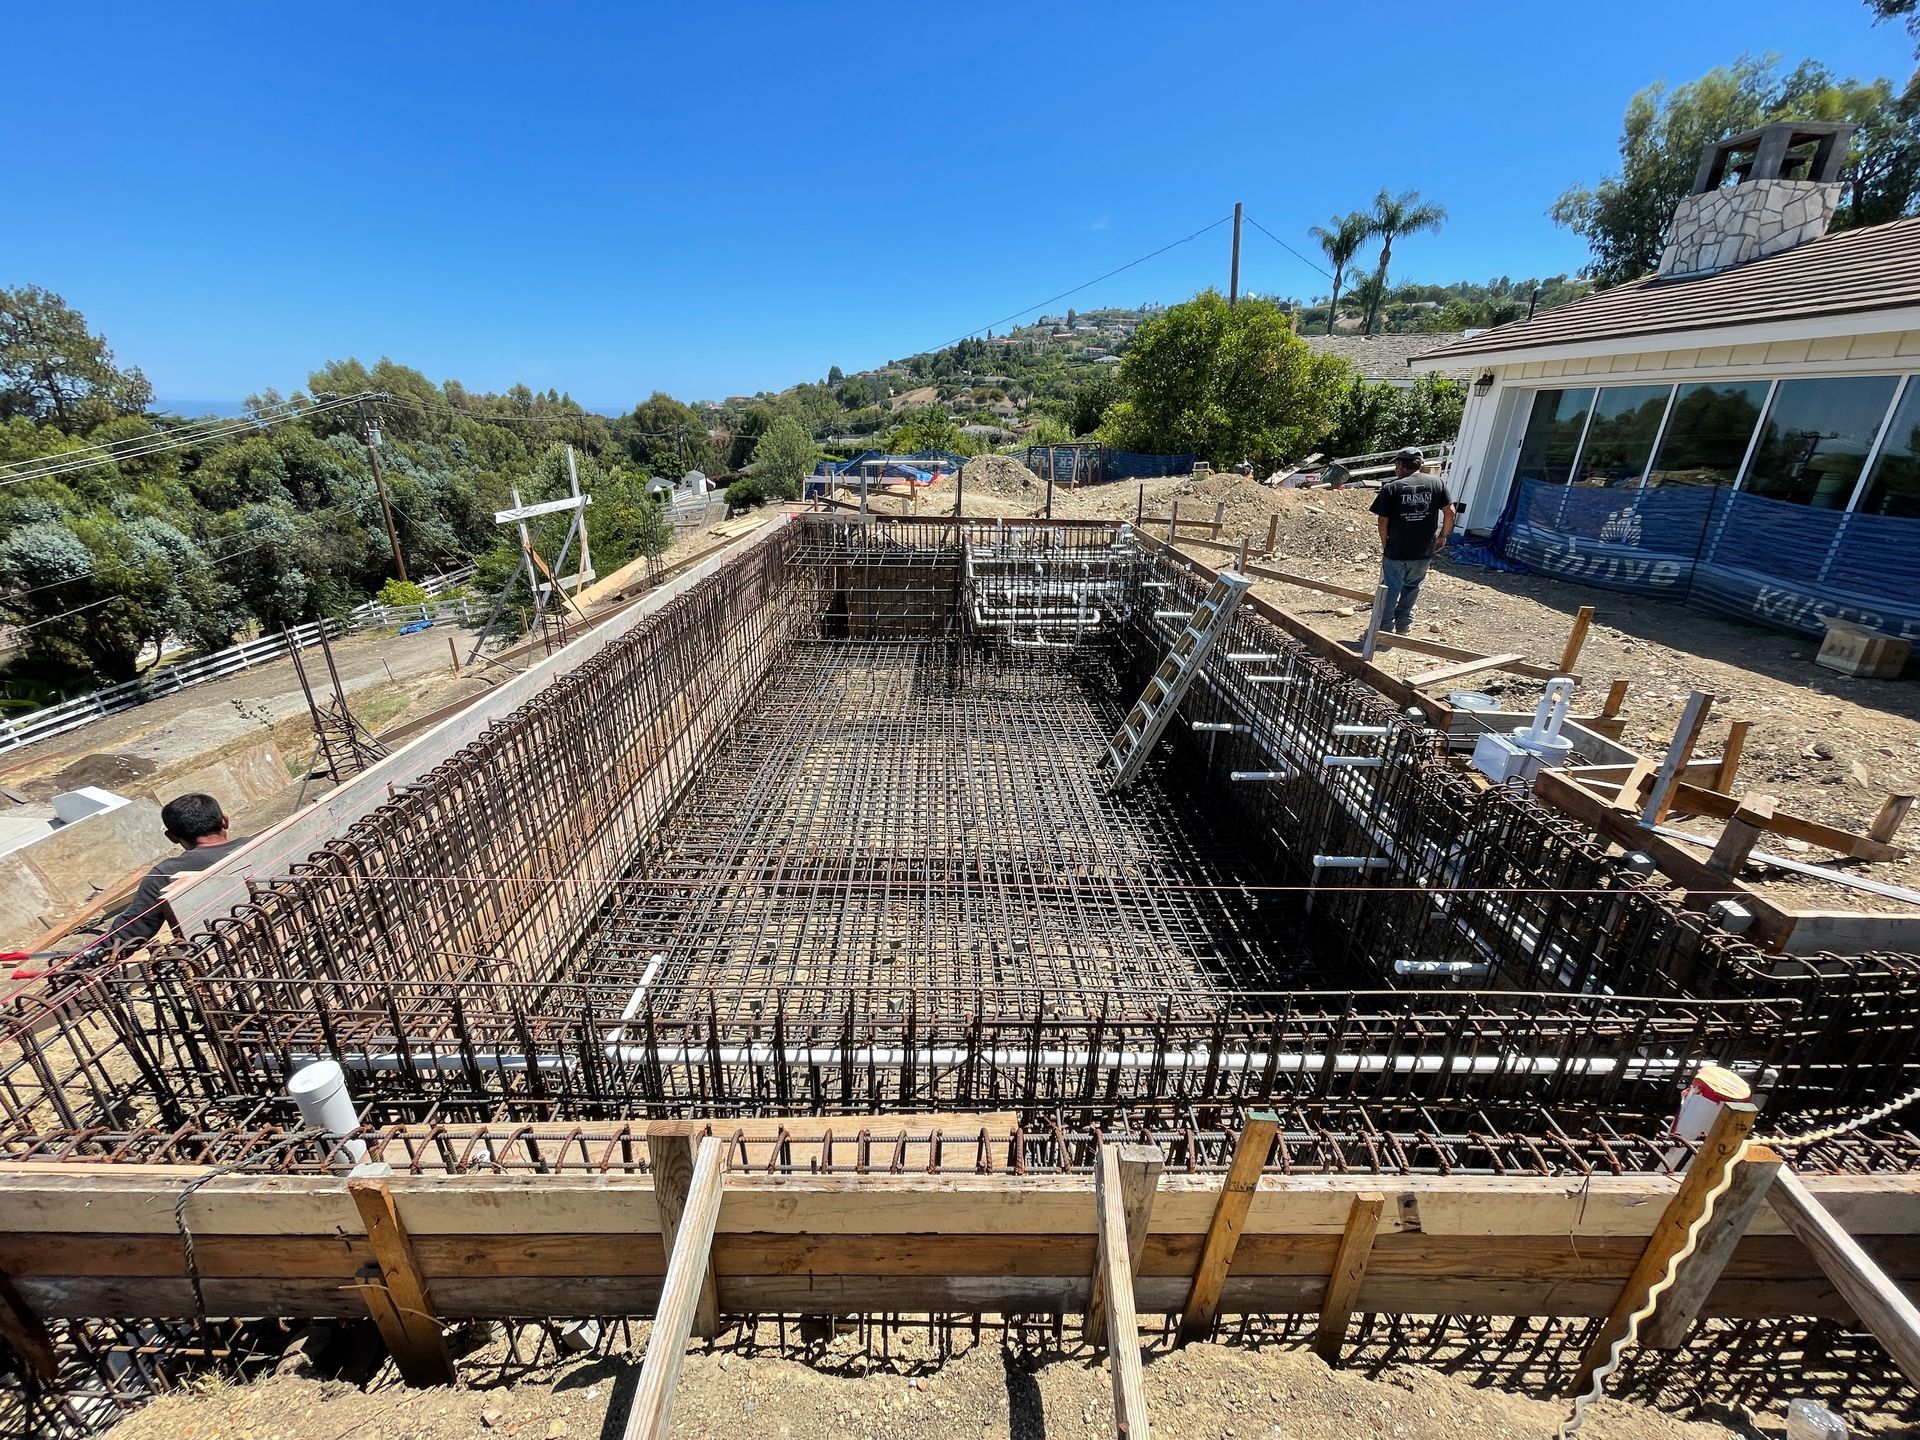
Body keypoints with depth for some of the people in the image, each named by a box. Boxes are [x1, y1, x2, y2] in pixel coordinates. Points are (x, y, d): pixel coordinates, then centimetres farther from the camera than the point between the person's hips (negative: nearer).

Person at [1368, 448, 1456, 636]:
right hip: (1425, 551, 3)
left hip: (1396, 551, -3)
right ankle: (1402, 624, 32)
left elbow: (1383, 521, -8)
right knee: (1411, 587, 21)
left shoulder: (1391, 488, -7)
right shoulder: (1437, 483, 2)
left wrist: (1385, 543, 6)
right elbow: (1450, 512, 1)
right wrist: (1443, 536, 14)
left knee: (1390, 589, 8)